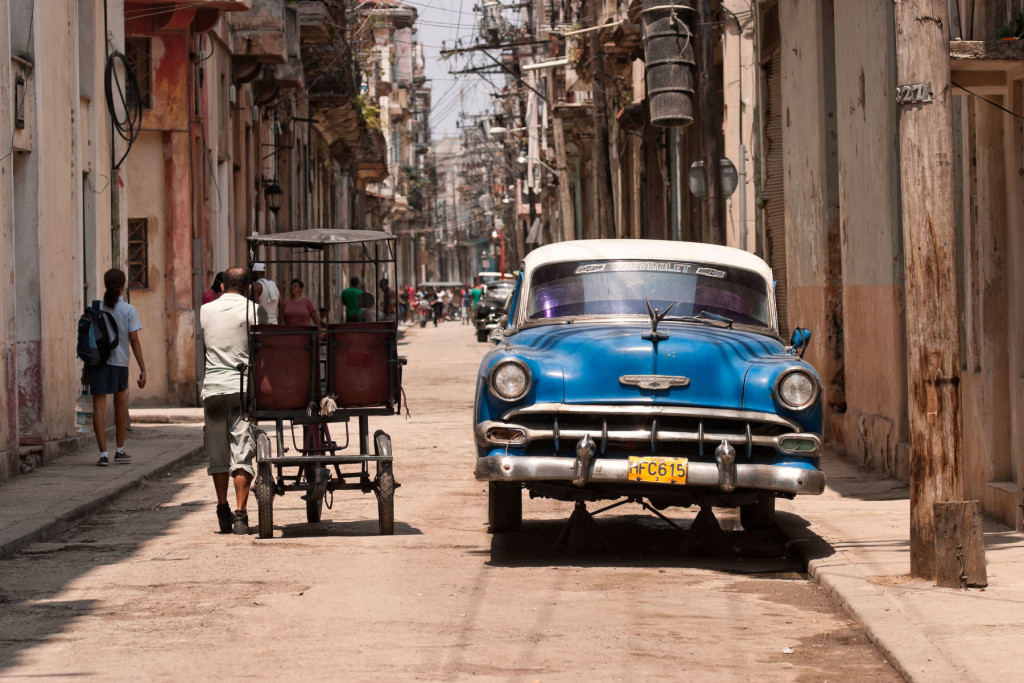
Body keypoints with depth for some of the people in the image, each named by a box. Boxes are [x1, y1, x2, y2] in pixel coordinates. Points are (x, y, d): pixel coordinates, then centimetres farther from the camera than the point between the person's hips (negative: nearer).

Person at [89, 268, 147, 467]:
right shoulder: (129, 311, -5)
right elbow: (134, 341, -8)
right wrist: (143, 369, -5)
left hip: (97, 361, 0)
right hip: (120, 362, 0)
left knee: (99, 406, -2)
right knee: (120, 402, 20)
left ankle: (103, 453, -11)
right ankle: (120, 451, 27)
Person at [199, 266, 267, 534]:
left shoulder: (205, 311, 10)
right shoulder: (253, 309, -1)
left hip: (212, 386, 3)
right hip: (243, 387, -3)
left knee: (218, 452, 12)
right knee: (242, 452, -4)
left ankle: (223, 511, 17)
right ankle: (240, 513, -11)